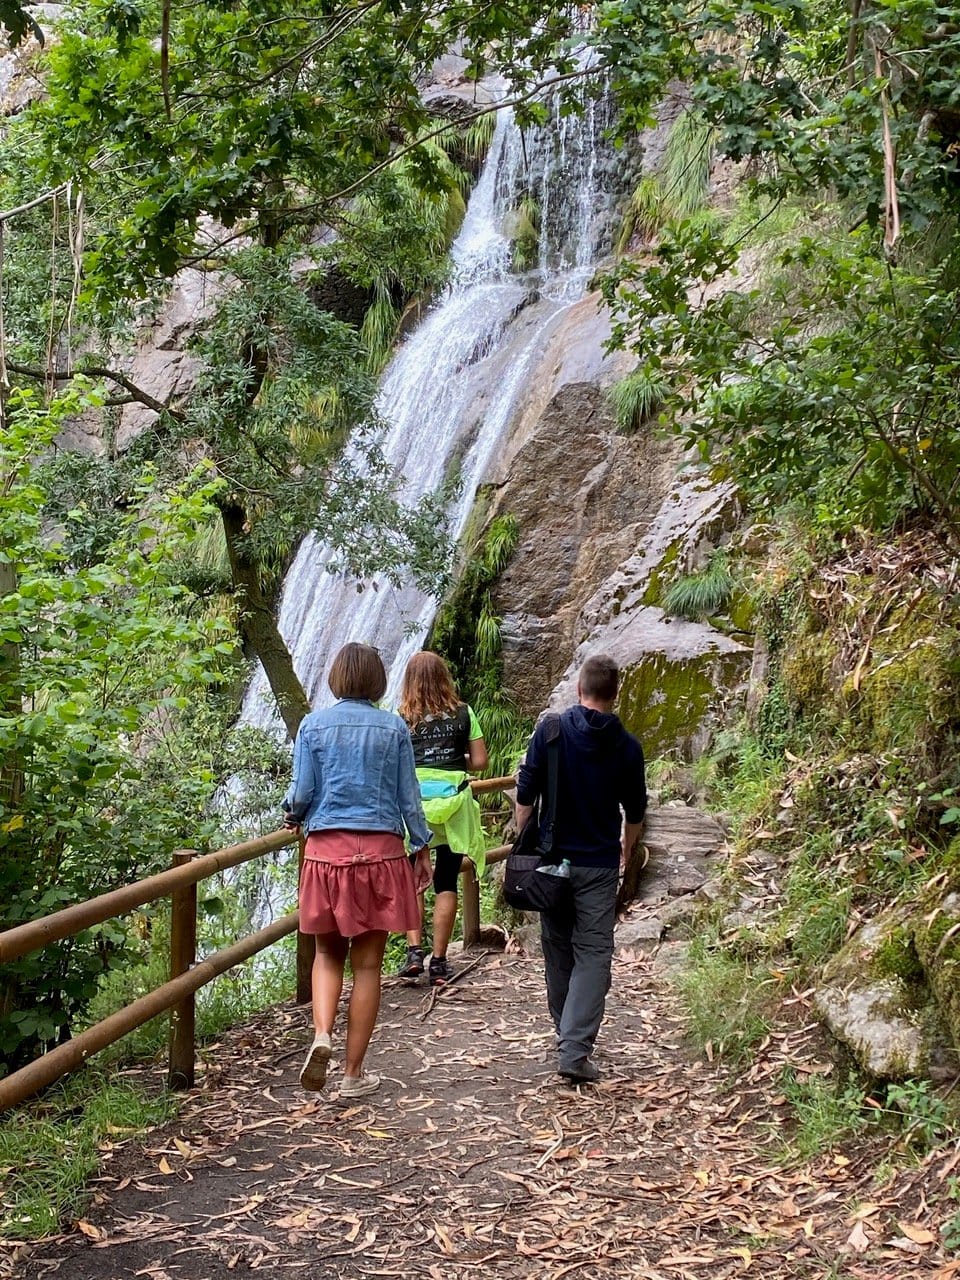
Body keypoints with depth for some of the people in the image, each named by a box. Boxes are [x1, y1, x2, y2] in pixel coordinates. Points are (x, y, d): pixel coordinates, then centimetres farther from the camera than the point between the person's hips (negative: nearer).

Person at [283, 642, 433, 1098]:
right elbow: (408, 797, 3)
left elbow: (302, 793, -1)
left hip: (327, 848, 1)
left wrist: (291, 815, 21)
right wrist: (422, 847, 14)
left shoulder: (314, 724, 0)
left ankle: (321, 1034, -7)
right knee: (367, 964, 7)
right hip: (380, 850, 0)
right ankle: (353, 1073, 12)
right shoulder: (394, 728, 0)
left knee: (328, 953, 17)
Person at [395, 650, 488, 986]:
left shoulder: (399, 718, -2)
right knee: (446, 884, 8)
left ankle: (414, 951, -1)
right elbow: (479, 763, 2)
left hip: (413, 804, -1)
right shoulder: (463, 713, 2)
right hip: (454, 807, 1)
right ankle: (438, 962, 9)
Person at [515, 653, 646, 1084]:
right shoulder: (627, 746, -1)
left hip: (553, 858, 1)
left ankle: (567, 1035, 30)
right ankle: (574, 1049, -13)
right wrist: (625, 848, 28)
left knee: (558, 948, 15)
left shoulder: (550, 731, -5)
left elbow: (525, 795, -6)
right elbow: (635, 811, 10)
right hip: (600, 863, -1)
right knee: (593, 953, 0)